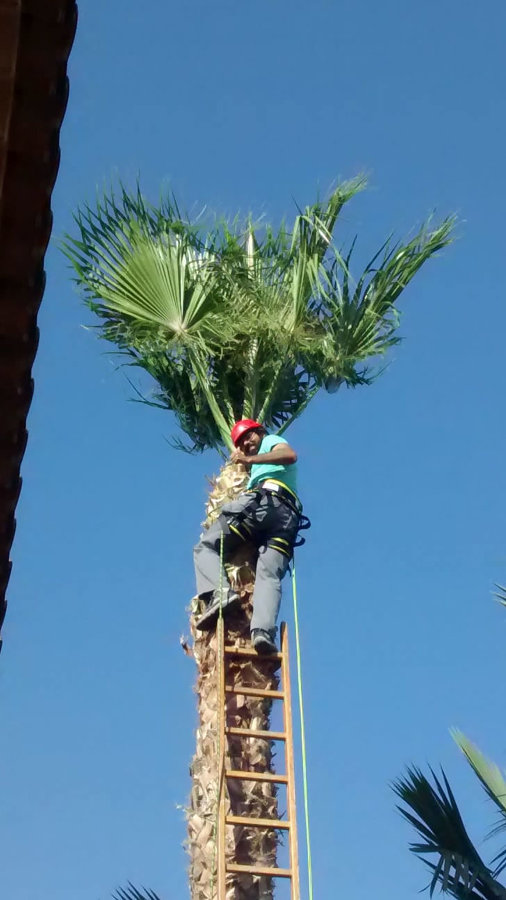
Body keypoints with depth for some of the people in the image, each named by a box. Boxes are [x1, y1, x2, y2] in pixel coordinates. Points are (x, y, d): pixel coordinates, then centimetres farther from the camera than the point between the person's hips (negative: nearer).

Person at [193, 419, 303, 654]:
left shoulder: (271, 440, 20)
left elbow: (290, 455, -1)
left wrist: (250, 459, -1)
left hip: (263, 501, -7)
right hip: (288, 516, 7)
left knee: (205, 546, 0)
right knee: (270, 575, -14)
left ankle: (219, 592, -26)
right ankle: (263, 630, -39)